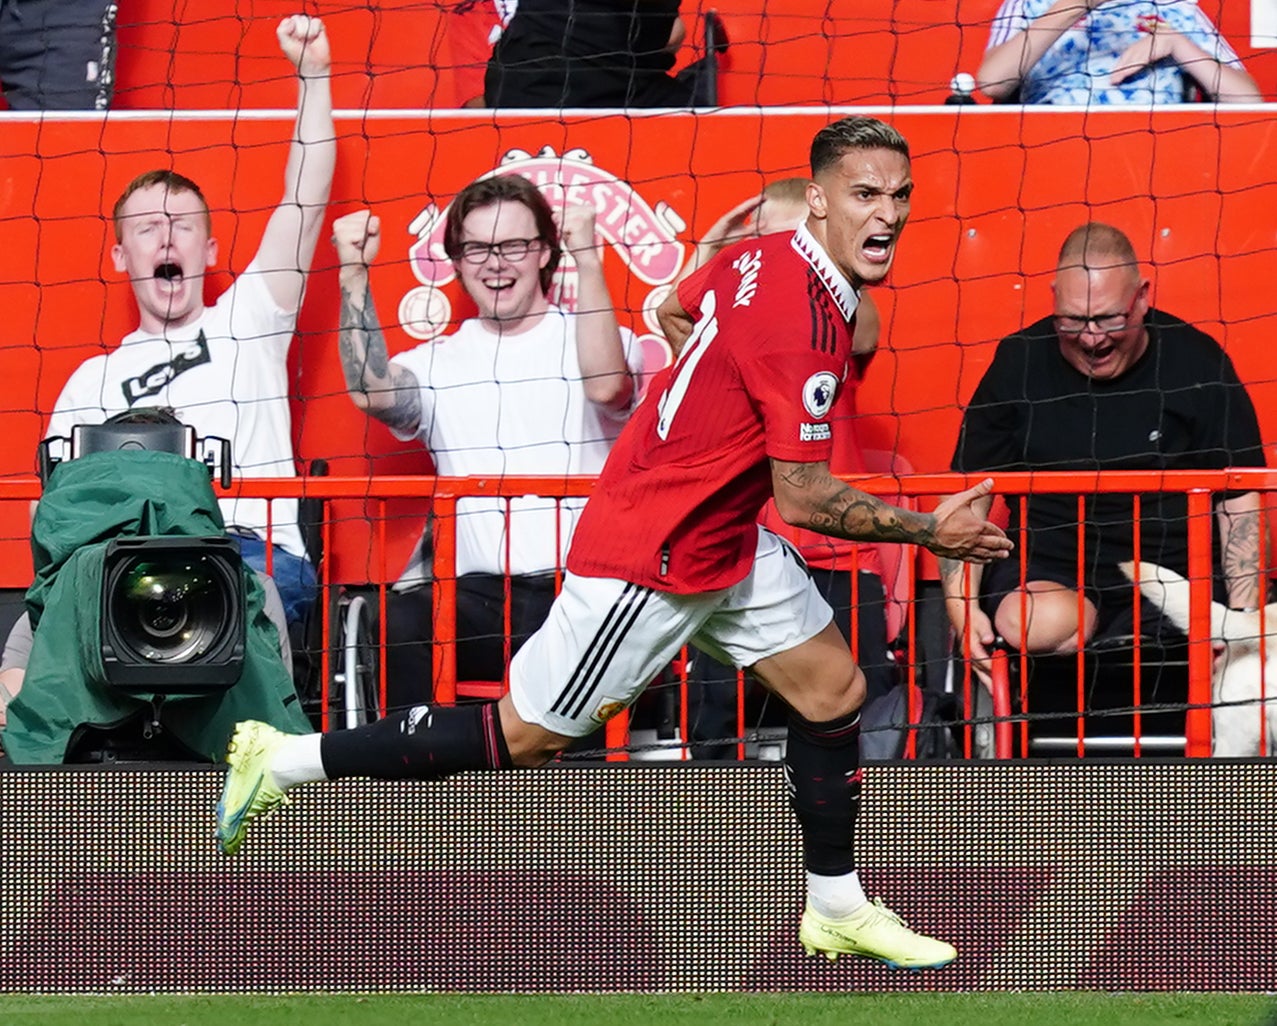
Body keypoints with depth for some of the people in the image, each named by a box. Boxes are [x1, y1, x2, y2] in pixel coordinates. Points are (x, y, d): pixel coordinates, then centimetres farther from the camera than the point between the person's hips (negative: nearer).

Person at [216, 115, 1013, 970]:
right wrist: (931, 533, -18)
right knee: (526, 737, 1)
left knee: (833, 688, 12)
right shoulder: (807, 323, -30)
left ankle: (837, 908, 26)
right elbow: (803, 498, -26)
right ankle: (283, 761, 11)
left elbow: (675, 313, 20)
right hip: (652, 562, -10)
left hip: (723, 535, 10)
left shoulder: (762, 256, -2)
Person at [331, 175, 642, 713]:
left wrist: (588, 261, -17)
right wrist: (354, 275, -5)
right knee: (394, 626, -30)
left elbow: (605, 386, -12)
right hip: (475, 594, 2)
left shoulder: (588, 340, 12)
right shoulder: (439, 363, 18)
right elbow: (370, 392, -2)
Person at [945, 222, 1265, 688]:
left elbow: (1239, 502, 4)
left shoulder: (1196, 365, -1)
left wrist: (1243, 619, -9)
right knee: (1042, 626, -36)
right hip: (1046, 564, -1)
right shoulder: (1019, 364, 3)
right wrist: (962, 609, -8)